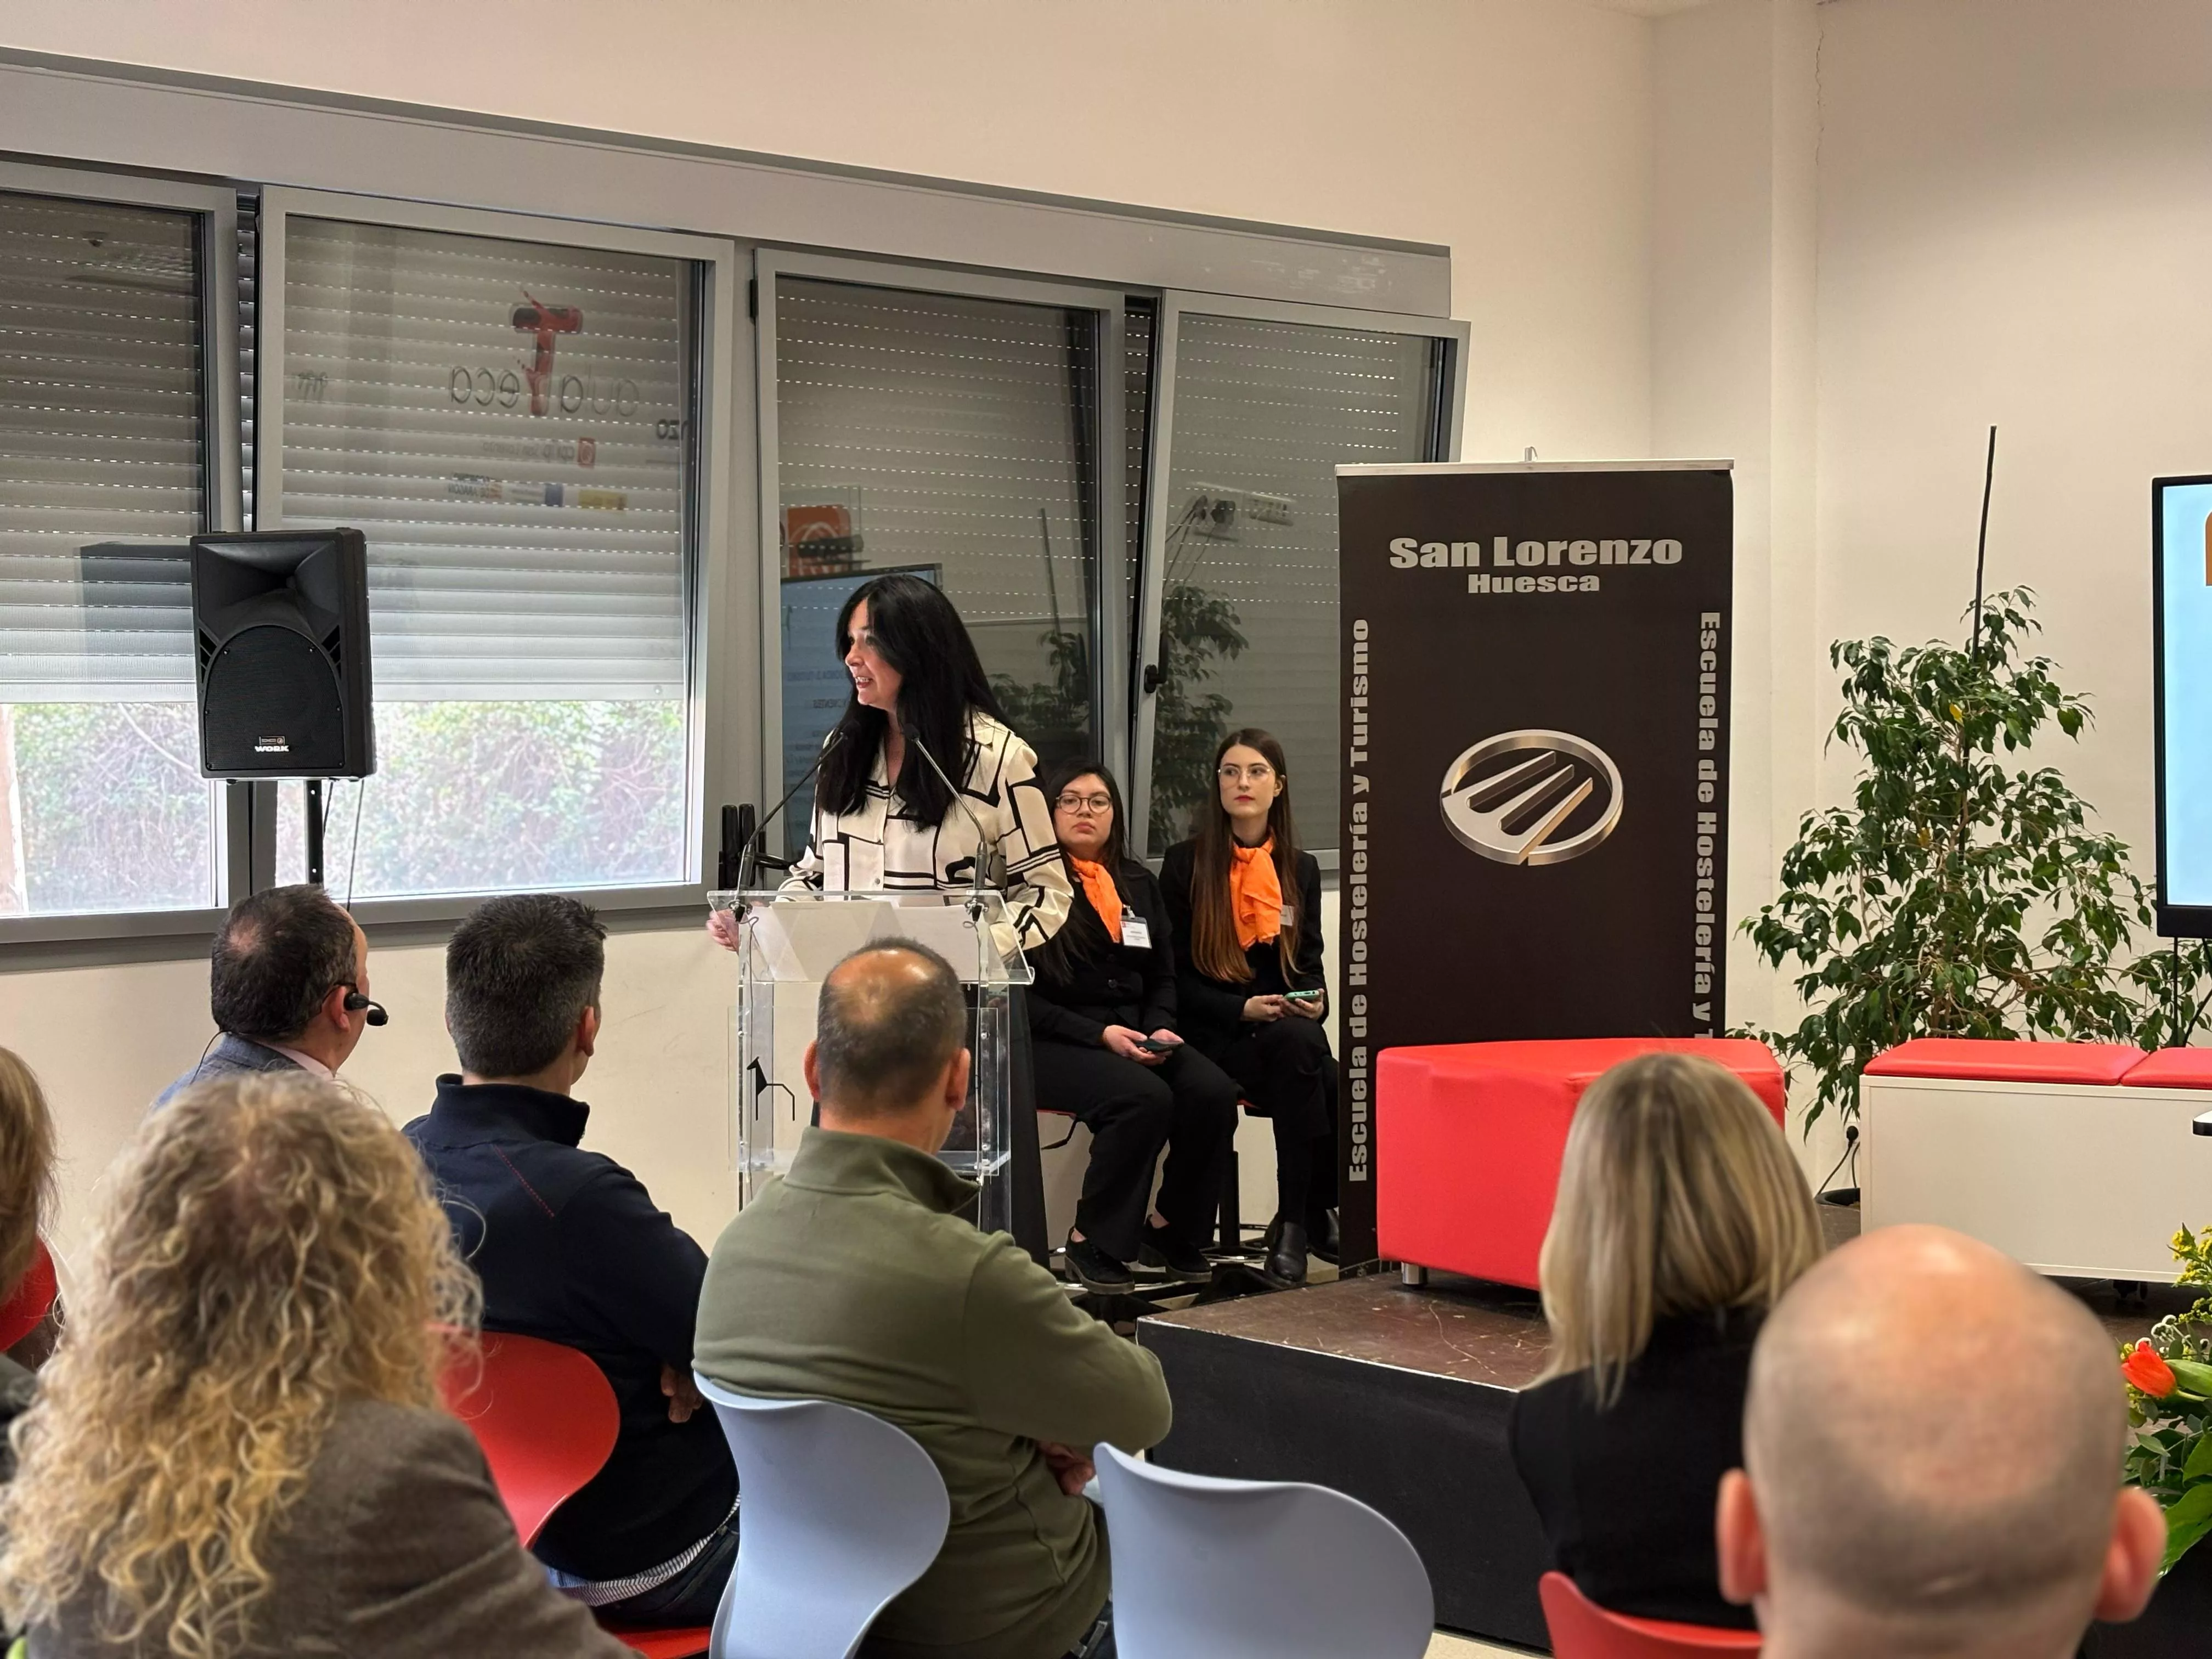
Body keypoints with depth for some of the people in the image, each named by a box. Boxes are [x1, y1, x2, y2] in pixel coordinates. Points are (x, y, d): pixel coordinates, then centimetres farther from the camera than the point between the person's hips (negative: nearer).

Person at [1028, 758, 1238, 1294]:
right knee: (1144, 1098, -32)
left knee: (1213, 1091, -21)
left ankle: (1170, 1229, -3)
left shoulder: (1140, 884, 19)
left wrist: (1159, 1028, -1)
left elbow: (1163, 977, 21)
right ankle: (1090, 1241, -16)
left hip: (1135, 1036, 6)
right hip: (1054, 1043, -6)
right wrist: (1099, 1034, -16)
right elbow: (1020, 994, -8)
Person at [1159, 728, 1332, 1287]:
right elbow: (1175, 975, 0)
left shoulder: (1301, 869, 15)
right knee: (1296, 1047, -35)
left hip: (1290, 1029, 3)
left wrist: (1315, 1002, -5)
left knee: (1332, 1085, -32)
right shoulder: (1185, 864, 3)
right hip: (1214, 1031, -3)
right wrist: (1243, 1009, -14)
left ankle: (1297, 1223, -18)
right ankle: (1308, 1218, -27)